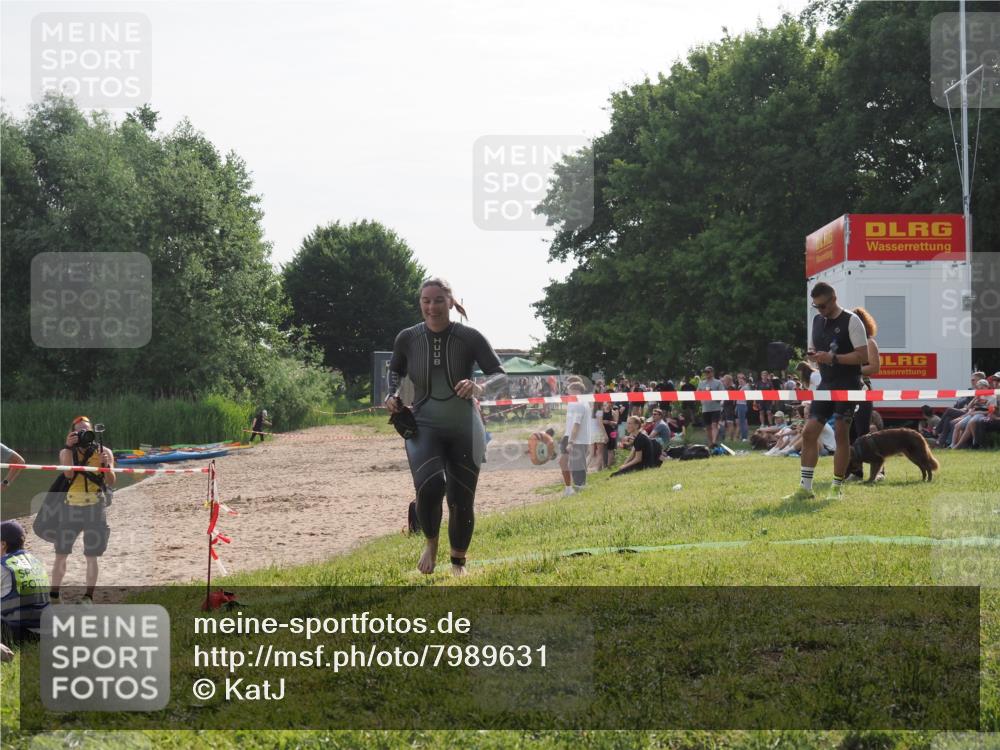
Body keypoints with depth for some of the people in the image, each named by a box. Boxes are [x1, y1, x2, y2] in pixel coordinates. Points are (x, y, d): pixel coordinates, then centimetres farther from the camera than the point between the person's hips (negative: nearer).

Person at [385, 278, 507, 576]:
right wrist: (392, 396, -2)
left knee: (462, 501, 3)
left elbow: (501, 376, -6)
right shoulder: (408, 338, -3)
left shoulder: (470, 338, -9)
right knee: (430, 485, -26)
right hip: (423, 426, 0)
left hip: (464, 430, 0)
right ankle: (431, 543, 3)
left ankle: (458, 562, 29)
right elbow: (395, 371, 17)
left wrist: (480, 387, -27)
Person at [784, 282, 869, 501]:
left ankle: (837, 488, 7)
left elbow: (863, 355, -14)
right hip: (826, 384, 6)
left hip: (847, 386, -6)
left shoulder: (851, 321, -9)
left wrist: (833, 358, -23)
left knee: (841, 434, -2)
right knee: (809, 432, -2)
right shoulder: (817, 321, 12)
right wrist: (812, 356, -2)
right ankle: (805, 487, 2)